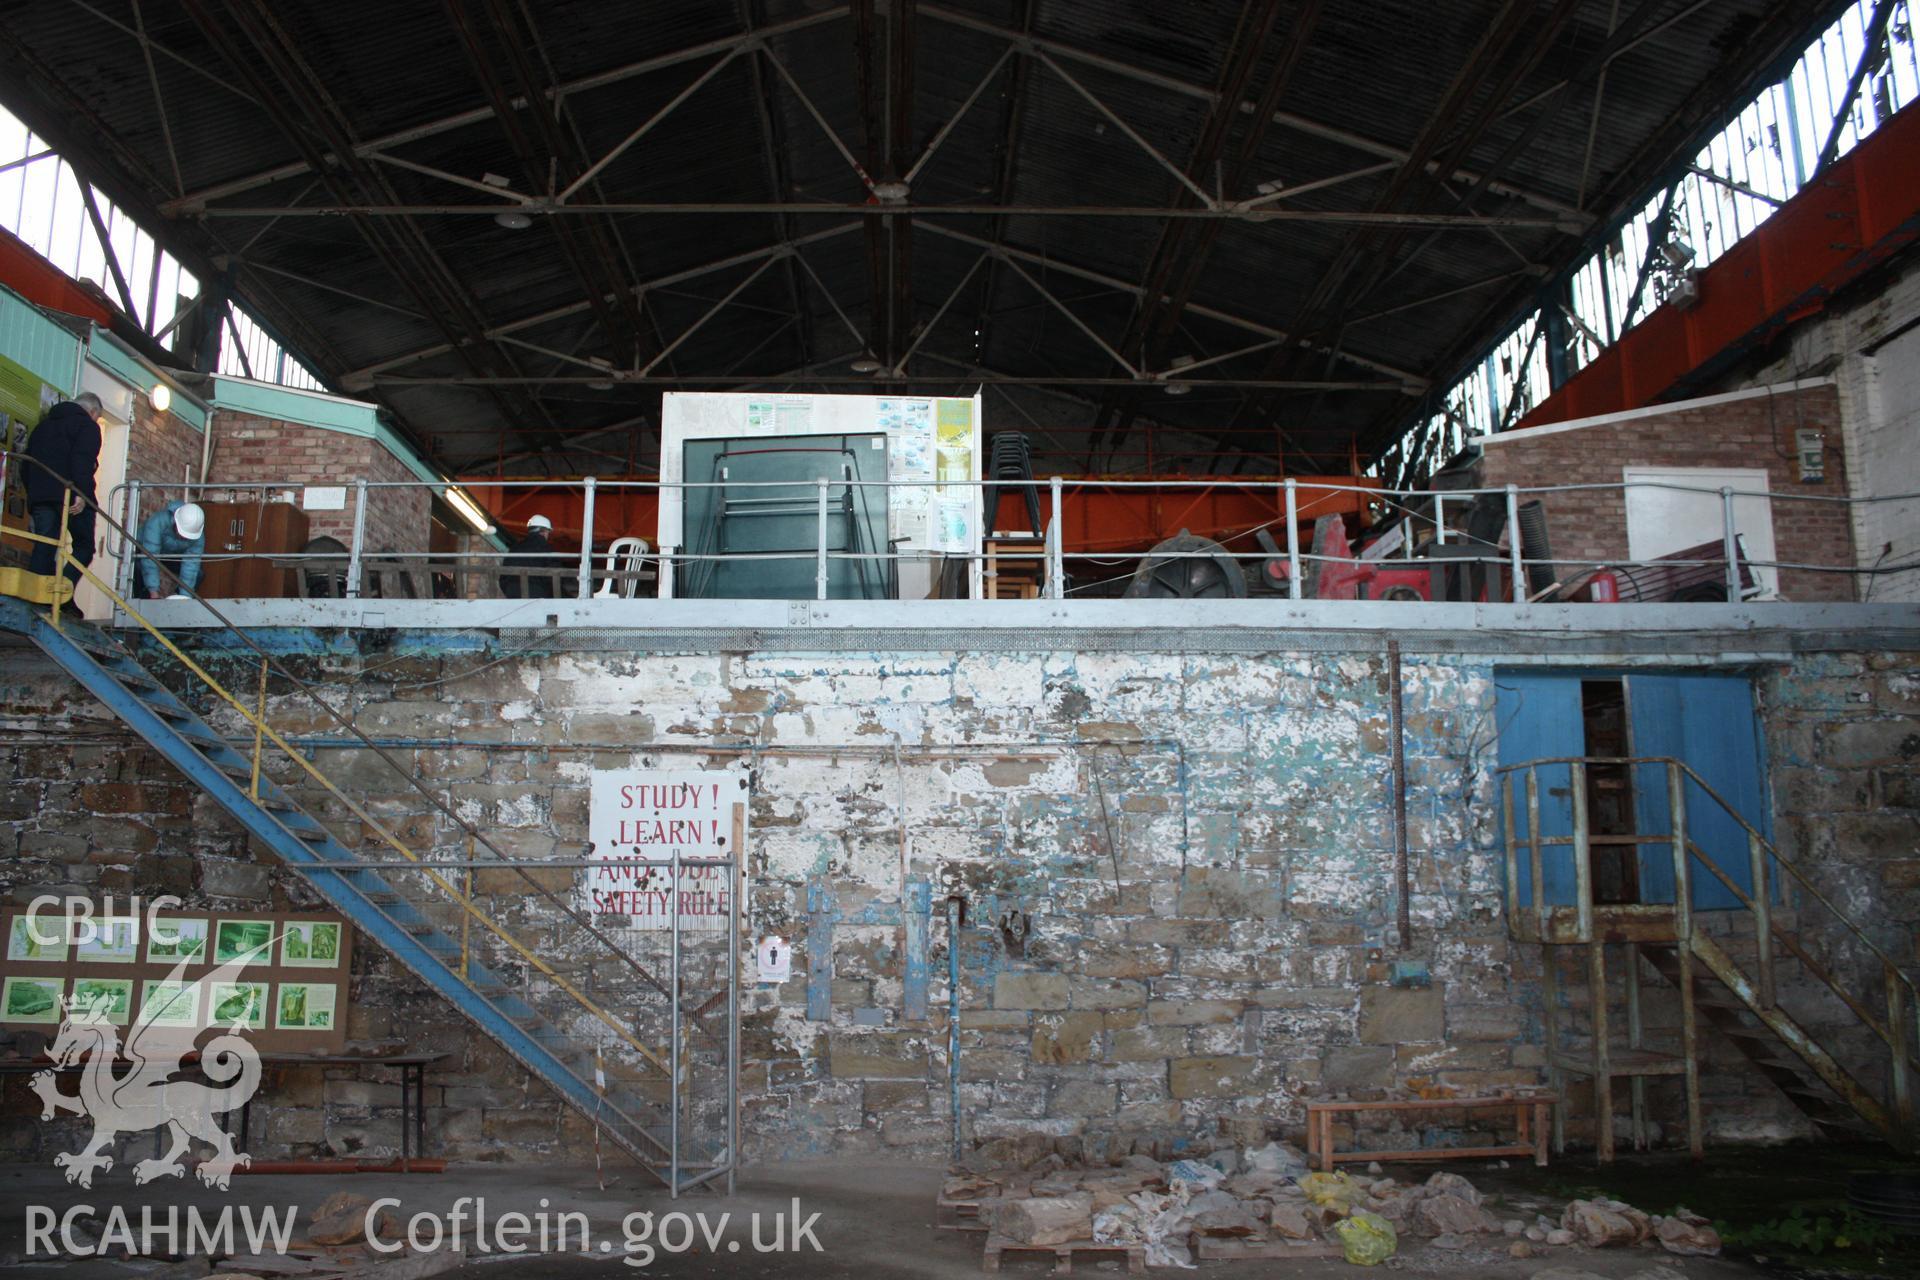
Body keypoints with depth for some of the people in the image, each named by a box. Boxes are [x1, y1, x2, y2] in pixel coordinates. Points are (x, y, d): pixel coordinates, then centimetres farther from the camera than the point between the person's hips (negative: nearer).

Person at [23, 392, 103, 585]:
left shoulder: (43, 425, 29)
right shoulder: (87, 425, 4)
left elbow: (27, 462, 27)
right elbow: (83, 460, -14)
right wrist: (81, 494, -21)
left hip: (39, 495, 7)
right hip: (70, 497, -7)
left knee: (43, 549, 5)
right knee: (84, 547, -1)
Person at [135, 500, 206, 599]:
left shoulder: (198, 536, -30)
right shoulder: (157, 523, -41)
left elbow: (191, 564, -32)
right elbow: (149, 559, -45)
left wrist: (184, 596, -37)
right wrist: (153, 591, -50)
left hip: (174, 556, 3)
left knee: (197, 575, -14)